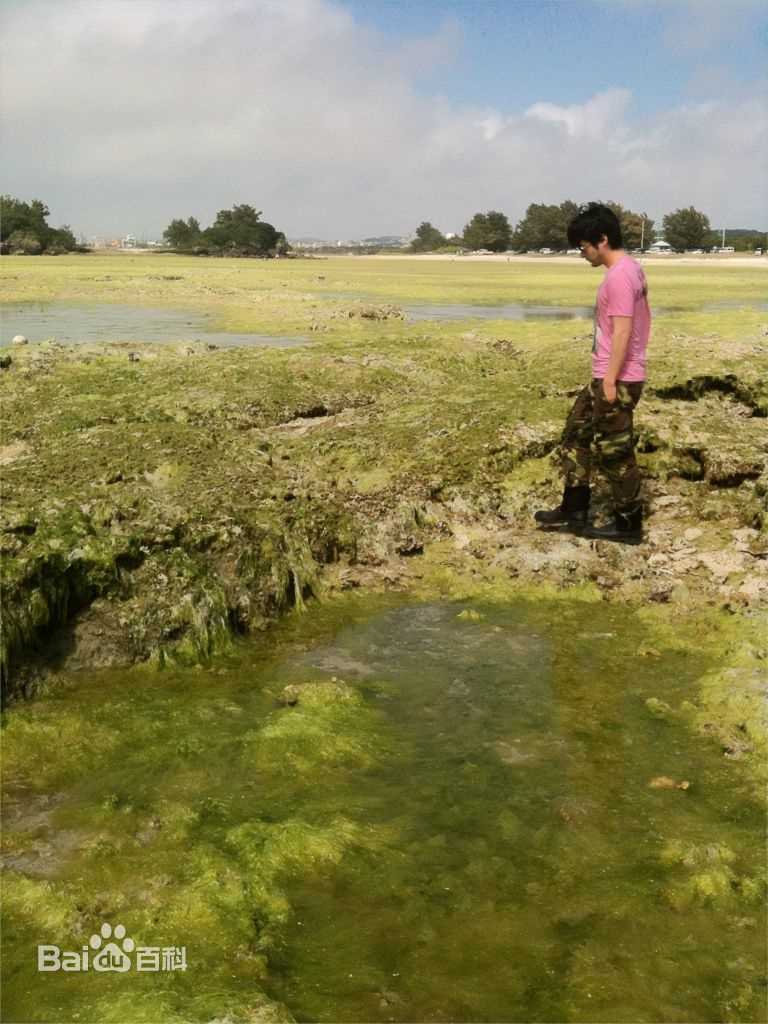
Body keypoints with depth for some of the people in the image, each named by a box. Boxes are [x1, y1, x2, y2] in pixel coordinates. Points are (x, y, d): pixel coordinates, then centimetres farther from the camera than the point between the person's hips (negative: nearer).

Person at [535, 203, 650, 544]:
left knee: (614, 453, 0)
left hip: (617, 380, -11)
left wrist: (610, 380, -21)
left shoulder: (618, 275, -19)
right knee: (576, 434, 16)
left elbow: (622, 331, -23)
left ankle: (629, 525, 13)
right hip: (610, 375, 11)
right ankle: (574, 511, 23)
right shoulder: (629, 268, 13)